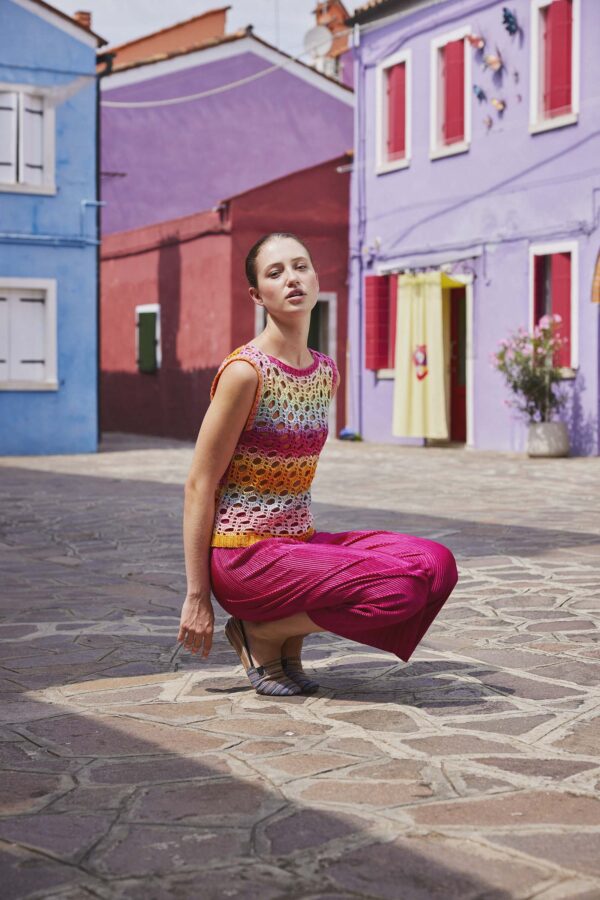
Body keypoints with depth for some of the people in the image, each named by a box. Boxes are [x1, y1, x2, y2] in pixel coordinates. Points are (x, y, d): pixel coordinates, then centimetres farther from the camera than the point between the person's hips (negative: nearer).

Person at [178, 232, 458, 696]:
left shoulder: (326, 372, 9)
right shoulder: (245, 371, -14)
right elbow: (199, 485, -13)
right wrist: (197, 596, -13)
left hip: (299, 542, 8)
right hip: (243, 554, -8)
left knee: (436, 564, -11)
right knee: (400, 589, -23)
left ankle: (289, 640, 3)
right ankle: (259, 633, -1)